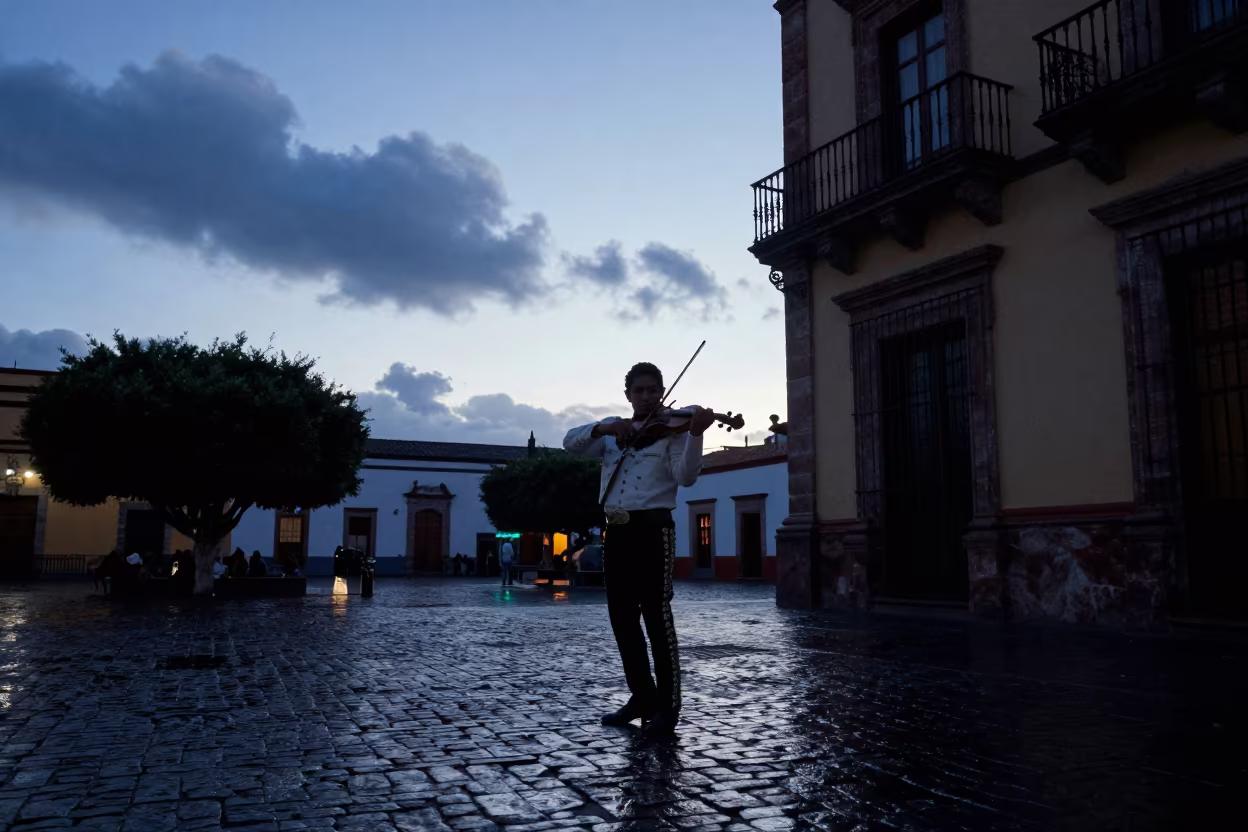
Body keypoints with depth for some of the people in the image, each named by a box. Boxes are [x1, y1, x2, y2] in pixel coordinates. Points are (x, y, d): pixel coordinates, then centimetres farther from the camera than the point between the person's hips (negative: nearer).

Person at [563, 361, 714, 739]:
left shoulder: (671, 429, 2)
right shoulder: (612, 430, 17)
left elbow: (685, 476, -13)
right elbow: (571, 442, 6)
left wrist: (695, 435, -30)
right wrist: (603, 428, -12)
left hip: (652, 528, -6)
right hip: (616, 530, 6)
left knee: (657, 615, -7)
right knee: (622, 617, 10)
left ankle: (668, 706, 0)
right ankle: (643, 697, 22)